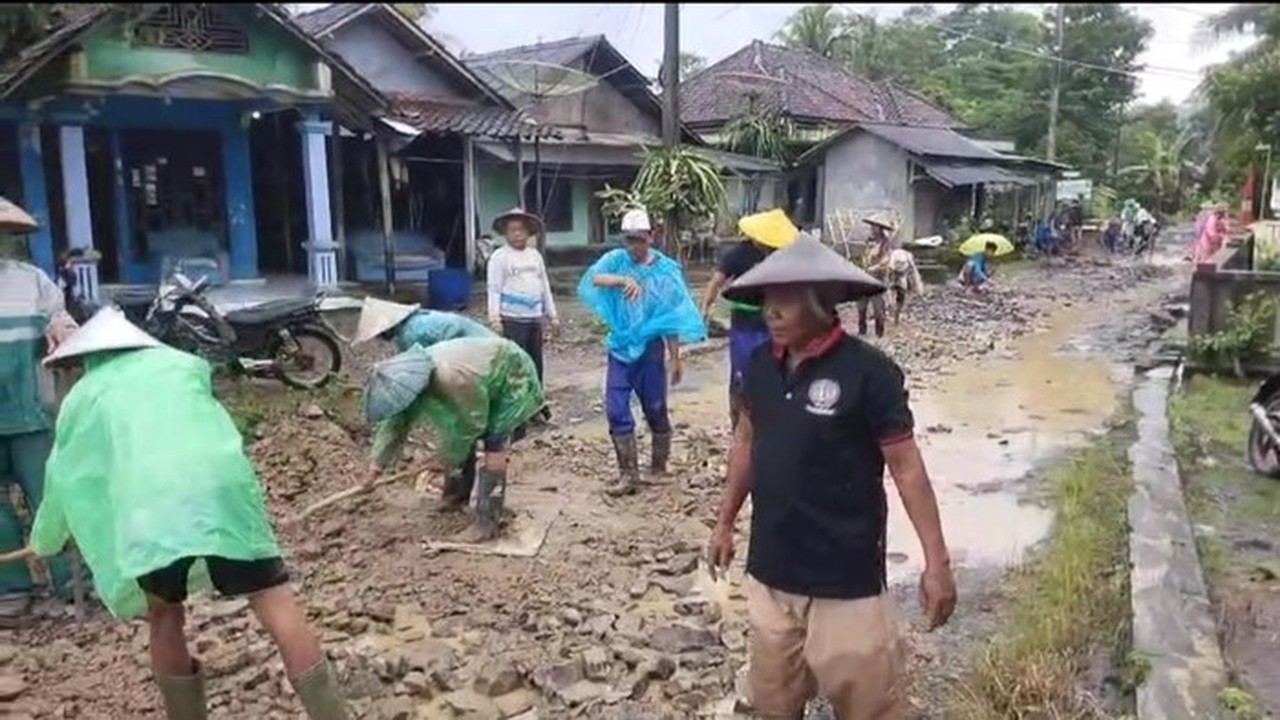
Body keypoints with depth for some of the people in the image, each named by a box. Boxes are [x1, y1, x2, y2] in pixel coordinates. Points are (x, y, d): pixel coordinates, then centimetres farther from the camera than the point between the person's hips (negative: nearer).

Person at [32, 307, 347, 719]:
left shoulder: (82, 396, 28)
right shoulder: (185, 363, 30)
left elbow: (62, 480, 39)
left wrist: (43, 543, 58)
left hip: (149, 505, 0)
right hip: (220, 487, 0)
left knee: (165, 618, 22)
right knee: (276, 603, -1)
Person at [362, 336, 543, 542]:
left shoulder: (453, 380, -41)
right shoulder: (409, 376, -14)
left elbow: (471, 424, -25)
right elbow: (396, 423, 1)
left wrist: (445, 459, -11)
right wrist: (378, 463, 5)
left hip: (512, 376, -8)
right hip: (488, 376, 8)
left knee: (494, 442, -14)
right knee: (456, 432, 7)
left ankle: (489, 521, -12)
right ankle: (456, 495, 26)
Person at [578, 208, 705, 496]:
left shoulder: (666, 269, -6)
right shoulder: (616, 259, -2)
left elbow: (672, 318, -3)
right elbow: (593, 278, -23)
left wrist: (674, 357, -2)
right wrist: (622, 280, -40)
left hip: (650, 348, -2)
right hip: (620, 347, 2)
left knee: (655, 409, 10)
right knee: (616, 410, -3)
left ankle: (659, 464, 29)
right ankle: (628, 473, 5)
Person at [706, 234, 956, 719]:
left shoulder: (867, 371, -16)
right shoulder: (761, 364, 0)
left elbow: (906, 466, -12)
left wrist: (936, 560, -13)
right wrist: (724, 523, 17)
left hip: (846, 577, -5)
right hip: (770, 568, 6)